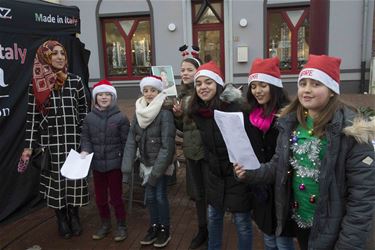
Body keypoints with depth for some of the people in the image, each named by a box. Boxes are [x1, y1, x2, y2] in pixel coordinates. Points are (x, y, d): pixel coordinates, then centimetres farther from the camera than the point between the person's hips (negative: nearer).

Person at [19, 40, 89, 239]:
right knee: (55, 178, 6)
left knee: (75, 176, 5)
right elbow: (32, 117, 1)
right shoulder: (37, 85, -1)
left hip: (73, 139, 1)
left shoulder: (75, 81, 2)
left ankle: (74, 215, 24)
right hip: (50, 140, -1)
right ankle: (61, 218, 24)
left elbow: (84, 110, 9)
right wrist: (29, 146, -1)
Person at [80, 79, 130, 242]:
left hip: (114, 164, -4)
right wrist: (85, 151, -14)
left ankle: (121, 226, 28)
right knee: (100, 197, 17)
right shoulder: (89, 118, -1)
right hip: (97, 164, 4)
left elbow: (126, 142, -6)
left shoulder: (120, 117, -9)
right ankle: (105, 224, 38)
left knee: (115, 196, 8)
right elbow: (85, 138, 5)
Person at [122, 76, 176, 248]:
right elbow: (131, 139, -2)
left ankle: (164, 229, 22)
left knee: (160, 196, 2)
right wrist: (127, 165, -10)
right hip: (145, 163, 5)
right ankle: (154, 227, 32)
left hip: (161, 164, -5)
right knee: (149, 196, 14)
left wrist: (157, 170, -22)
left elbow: (167, 144, -21)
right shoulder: (139, 112, 1)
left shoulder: (165, 113, -18)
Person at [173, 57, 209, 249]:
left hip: (208, 148, -6)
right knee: (197, 192, 16)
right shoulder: (182, 95, 10)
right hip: (191, 149, 6)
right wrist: (177, 115, -2)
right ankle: (202, 230, 33)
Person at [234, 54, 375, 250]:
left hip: (331, 226, -5)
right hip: (298, 217, 5)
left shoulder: (351, 130, -18)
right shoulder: (290, 123, -1)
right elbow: (280, 165, 6)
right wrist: (252, 173, -13)